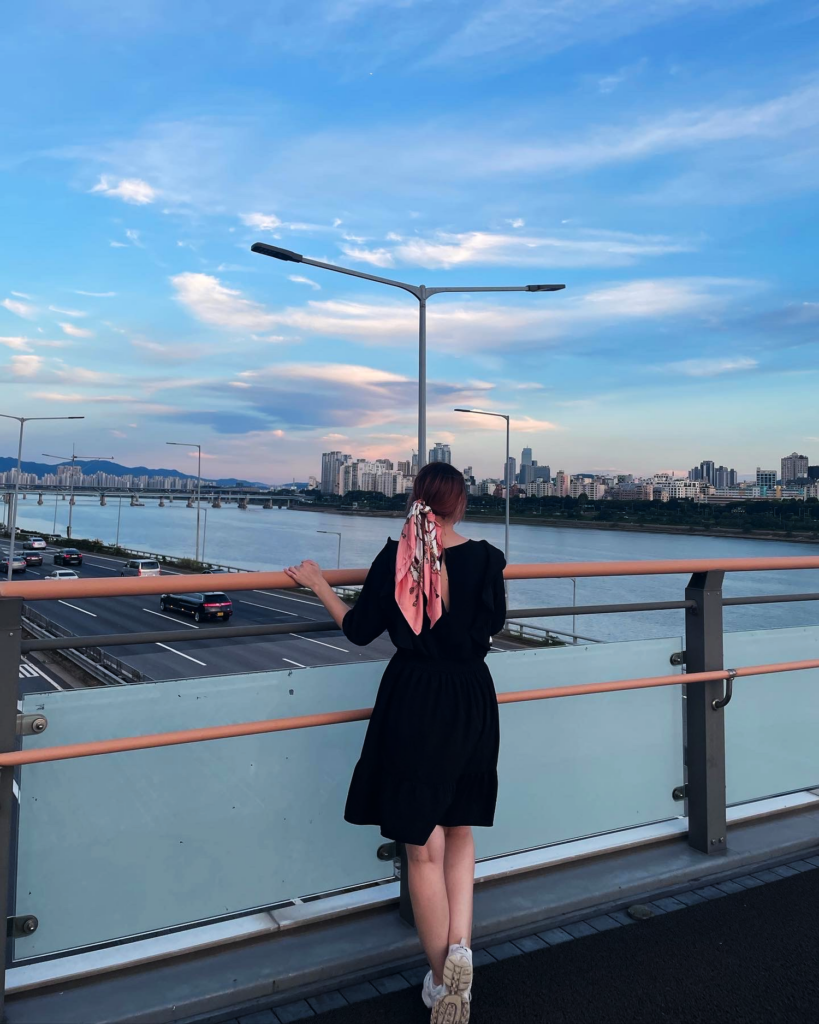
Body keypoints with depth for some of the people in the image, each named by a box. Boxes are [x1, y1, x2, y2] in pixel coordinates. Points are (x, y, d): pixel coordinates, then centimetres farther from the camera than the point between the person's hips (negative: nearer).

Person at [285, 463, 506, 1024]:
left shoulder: (395, 557, -10)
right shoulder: (485, 558, -7)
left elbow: (359, 630, -3)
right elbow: (493, 624, 6)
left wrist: (319, 585, 10)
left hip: (412, 704, -1)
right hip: (472, 704, 2)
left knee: (424, 849, 11)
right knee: (460, 833, 22)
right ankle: (460, 947, 5)